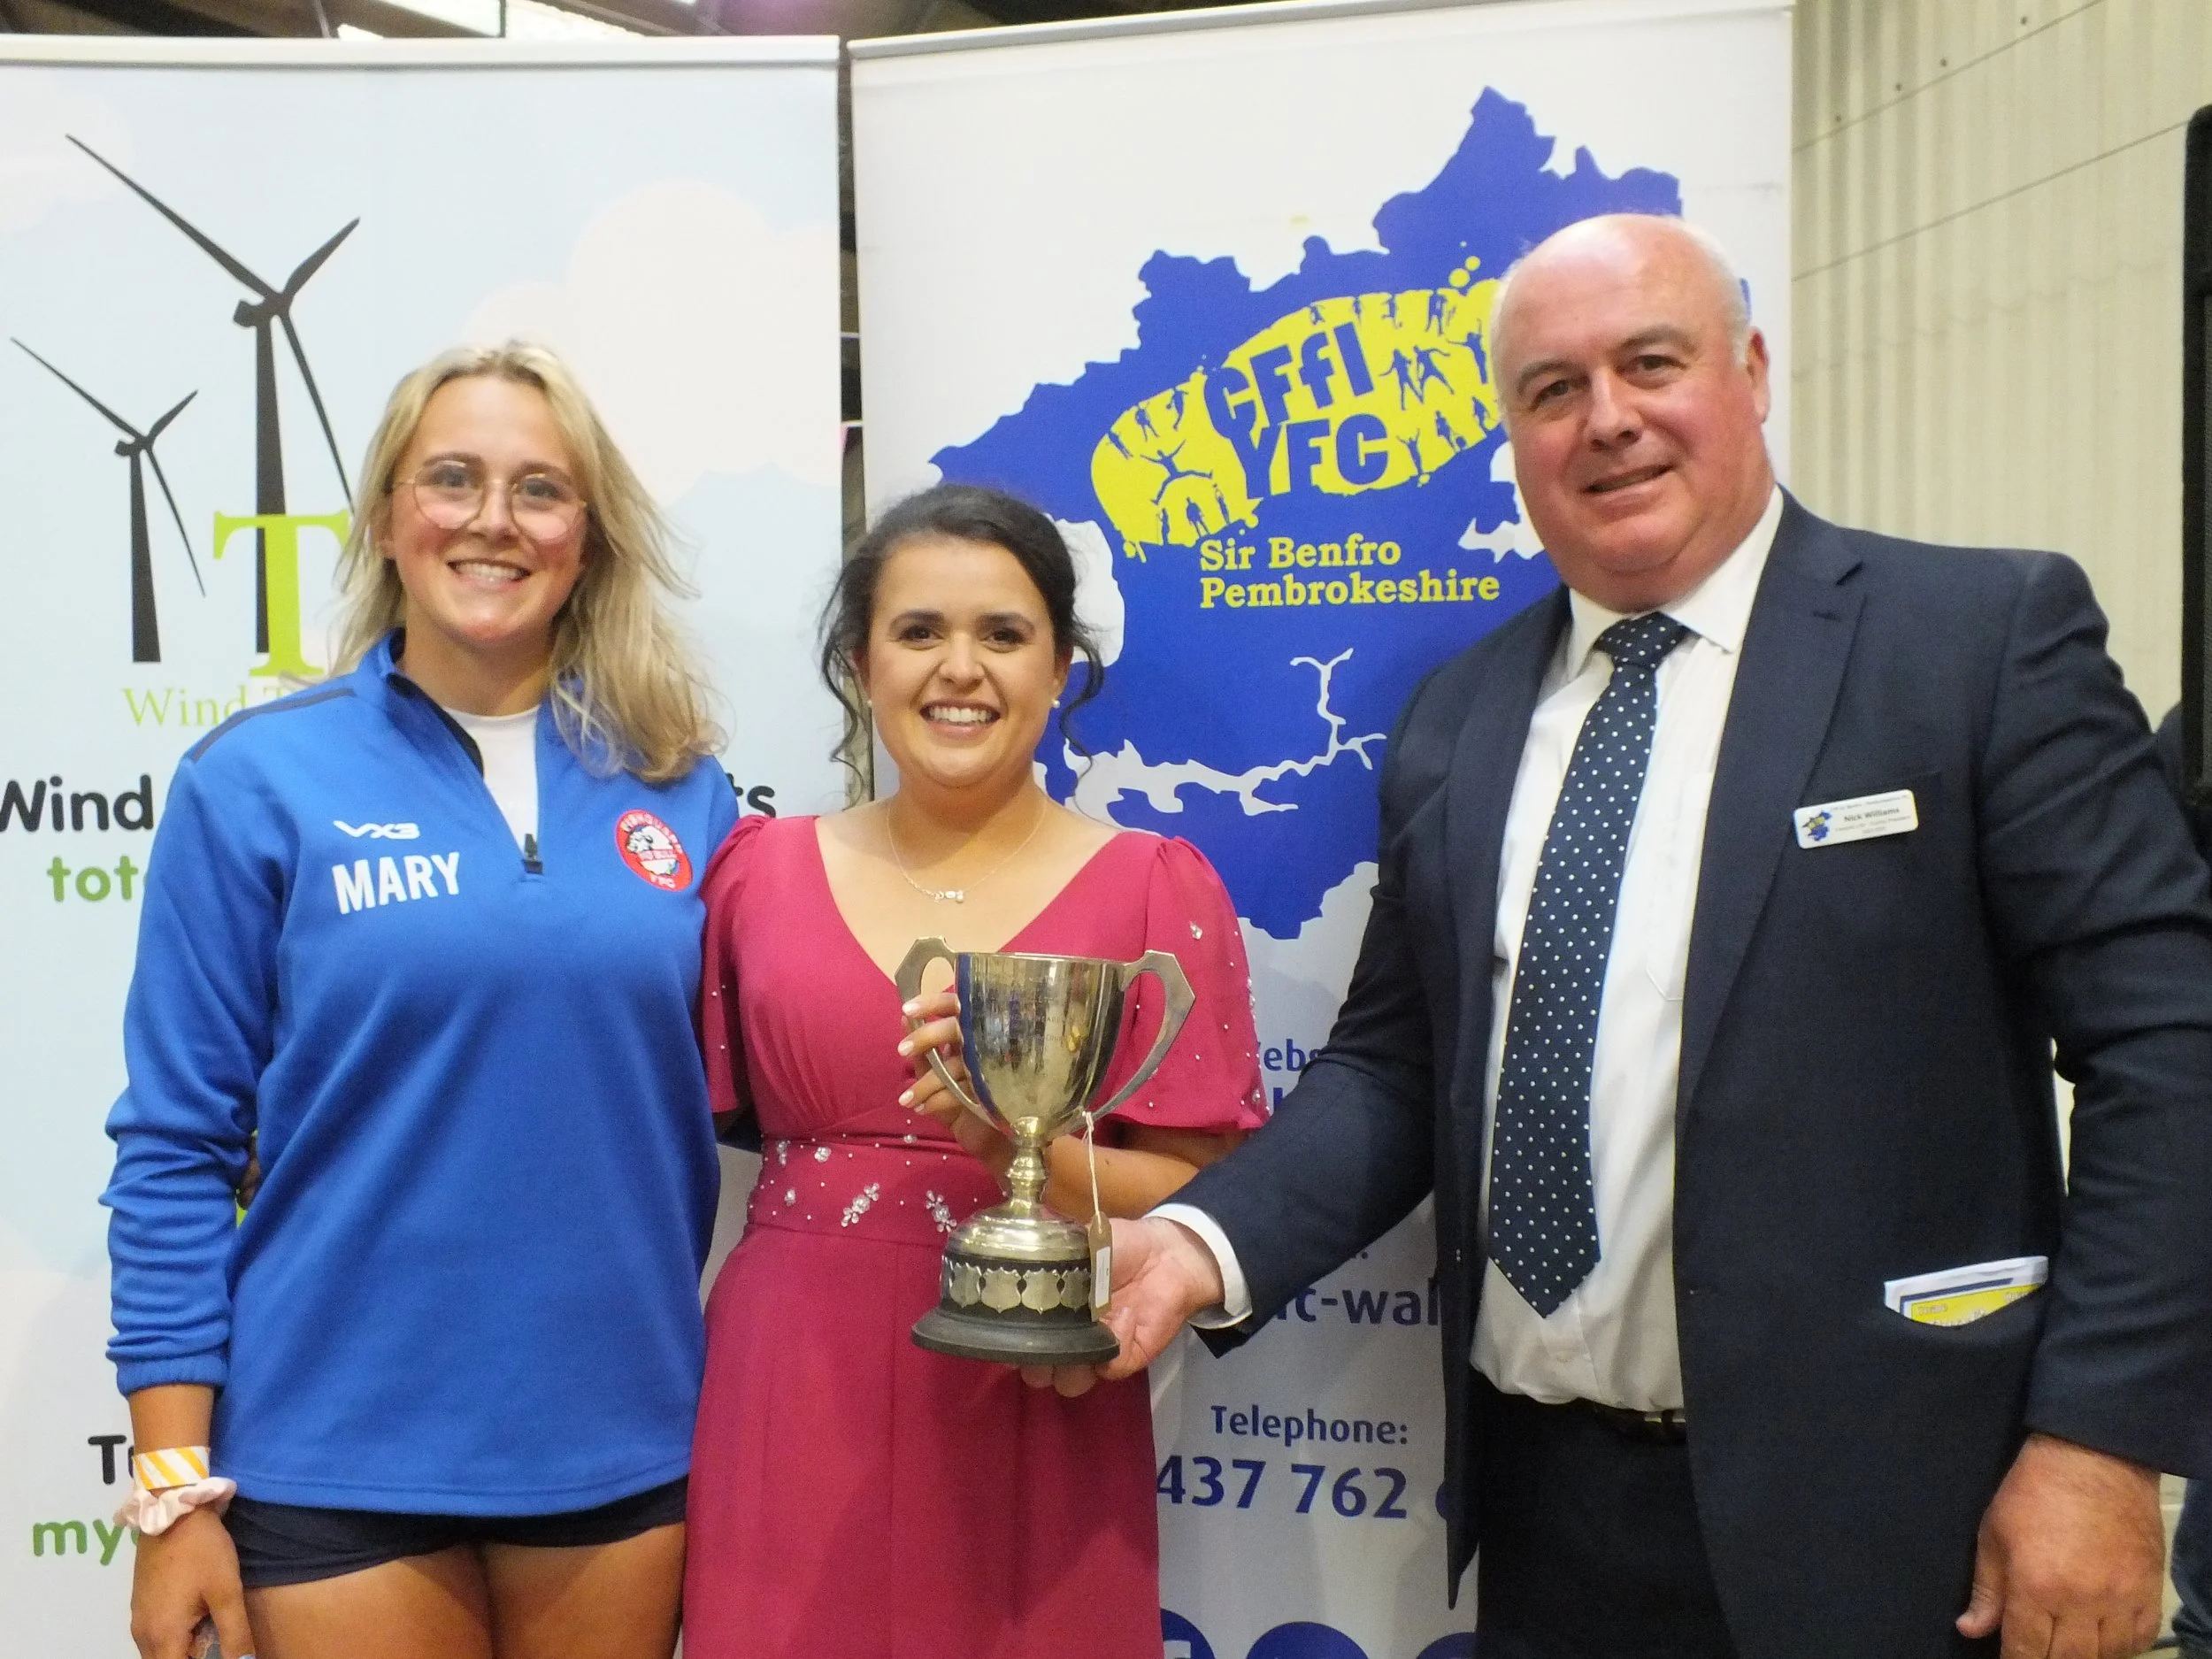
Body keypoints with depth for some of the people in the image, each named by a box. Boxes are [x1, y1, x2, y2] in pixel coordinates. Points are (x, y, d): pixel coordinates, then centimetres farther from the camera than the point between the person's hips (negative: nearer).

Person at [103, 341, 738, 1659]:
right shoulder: (262, 777, -5)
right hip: (341, 1453, -2)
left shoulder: (675, 782, 2)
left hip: (622, 1439, 3)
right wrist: (176, 1489, -6)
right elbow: (178, 1146, -4)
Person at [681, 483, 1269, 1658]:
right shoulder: (760, 870, 3)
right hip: (792, 1412, 2)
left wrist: (1017, 1140, -22)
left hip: (1033, 1427, -1)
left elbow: (1199, 1202, -6)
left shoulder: (1155, 888, -4)